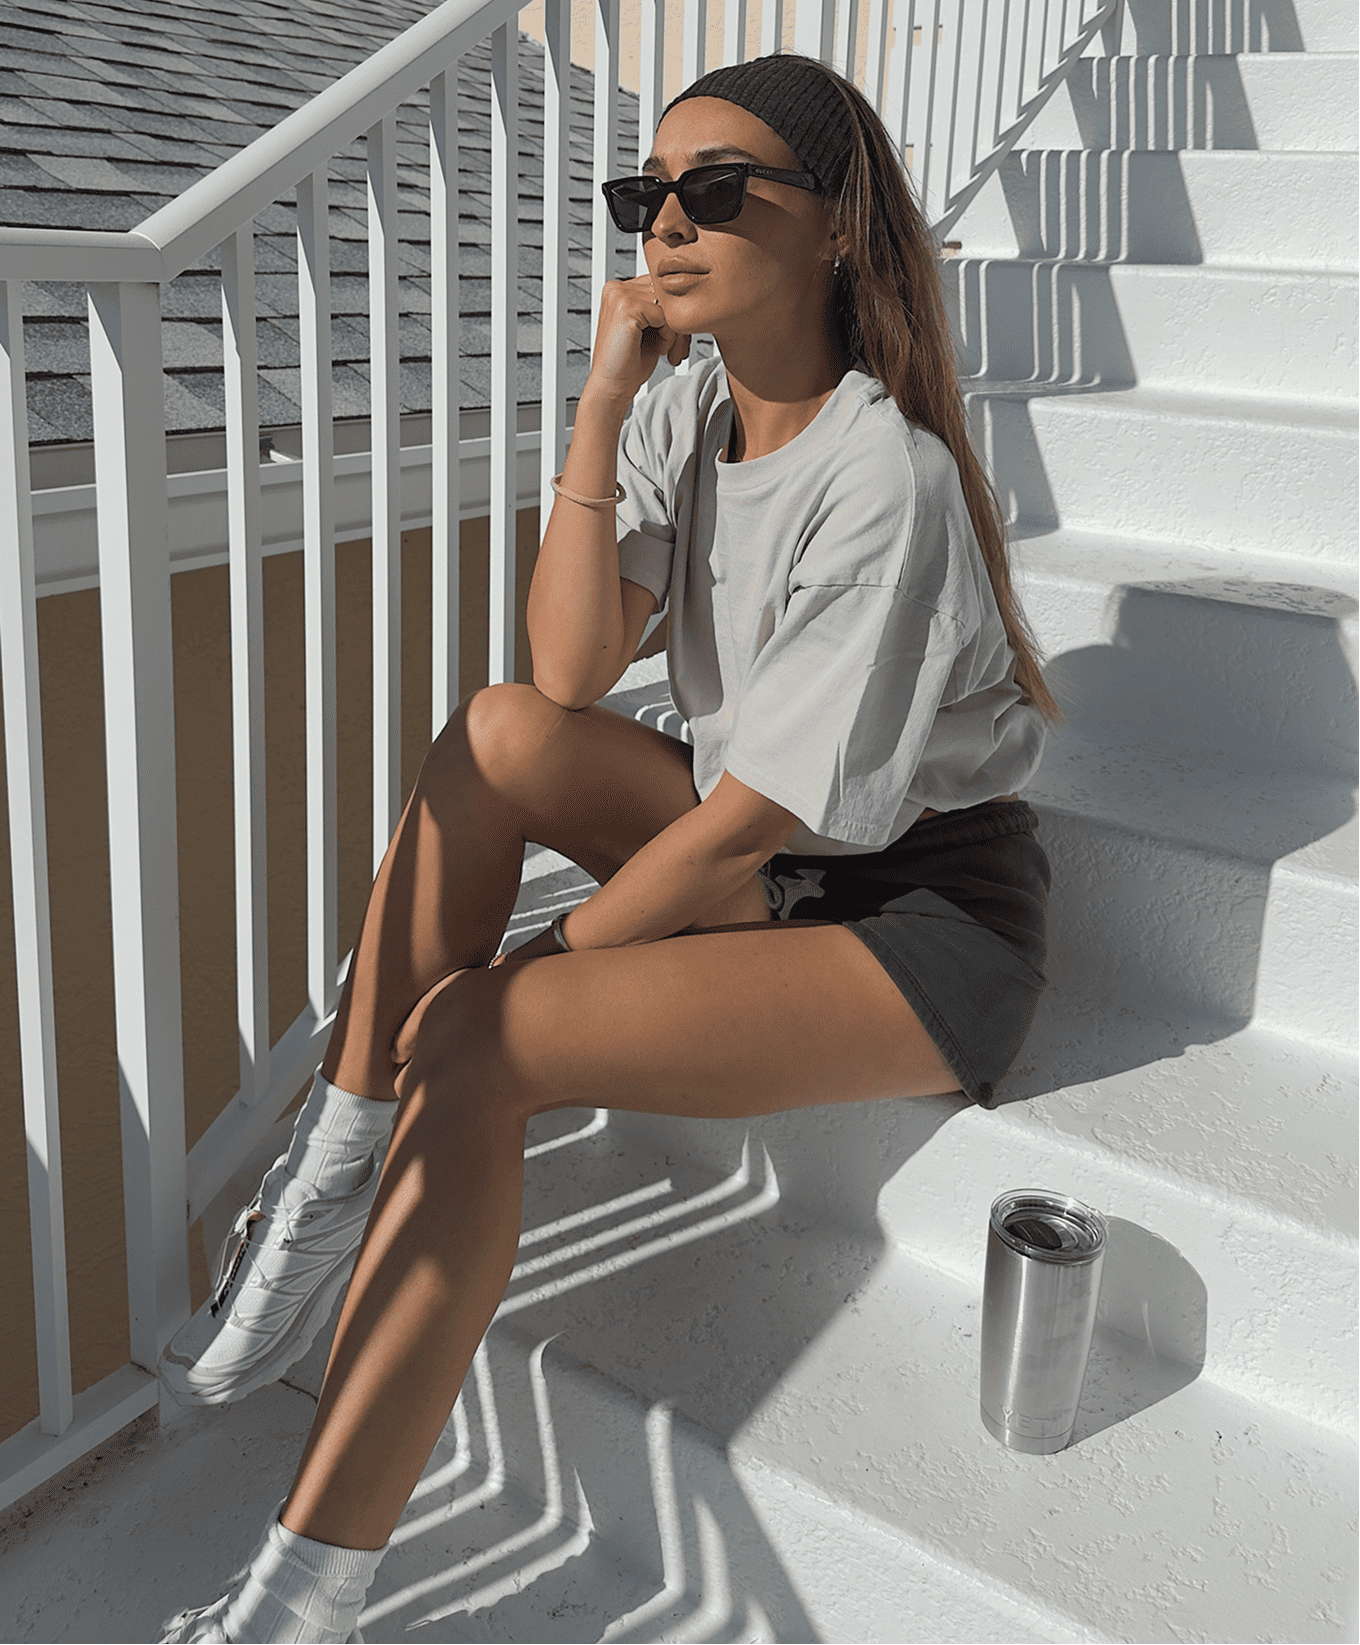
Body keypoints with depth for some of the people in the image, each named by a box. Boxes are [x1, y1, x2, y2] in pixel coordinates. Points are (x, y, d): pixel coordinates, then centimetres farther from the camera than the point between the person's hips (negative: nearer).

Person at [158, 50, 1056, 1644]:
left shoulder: (883, 480, -22)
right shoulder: (687, 412, 3)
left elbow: (756, 822, -22)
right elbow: (573, 669, -8)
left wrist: (542, 963, -12)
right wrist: (604, 398, -12)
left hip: (925, 912, -8)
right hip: (757, 848, 8)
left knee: (473, 1046, -24)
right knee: (502, 733, -13)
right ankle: (338, 1176, -6)